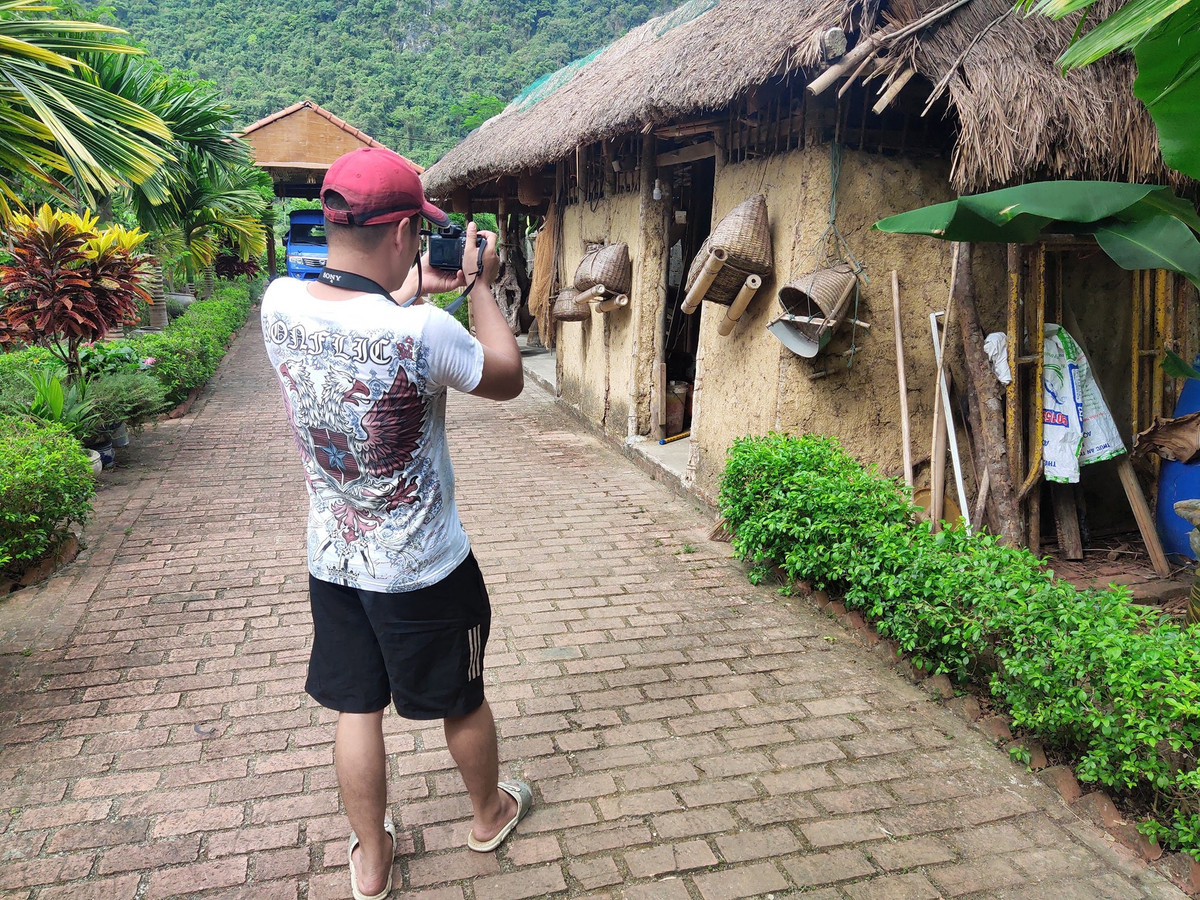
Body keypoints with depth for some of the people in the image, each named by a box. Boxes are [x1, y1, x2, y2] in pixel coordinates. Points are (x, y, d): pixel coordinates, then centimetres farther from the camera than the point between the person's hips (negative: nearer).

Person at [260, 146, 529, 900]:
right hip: (424, 571, -4)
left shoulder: (279, 305, -11)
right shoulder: (423, 333, -29)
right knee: (462, 702, 20)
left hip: (331, 561, 5)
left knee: (357, 707, 20)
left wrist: (414, 287, 12)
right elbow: (508, 379, -9)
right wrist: (480, 286, -1)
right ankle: (491, 814, 47)